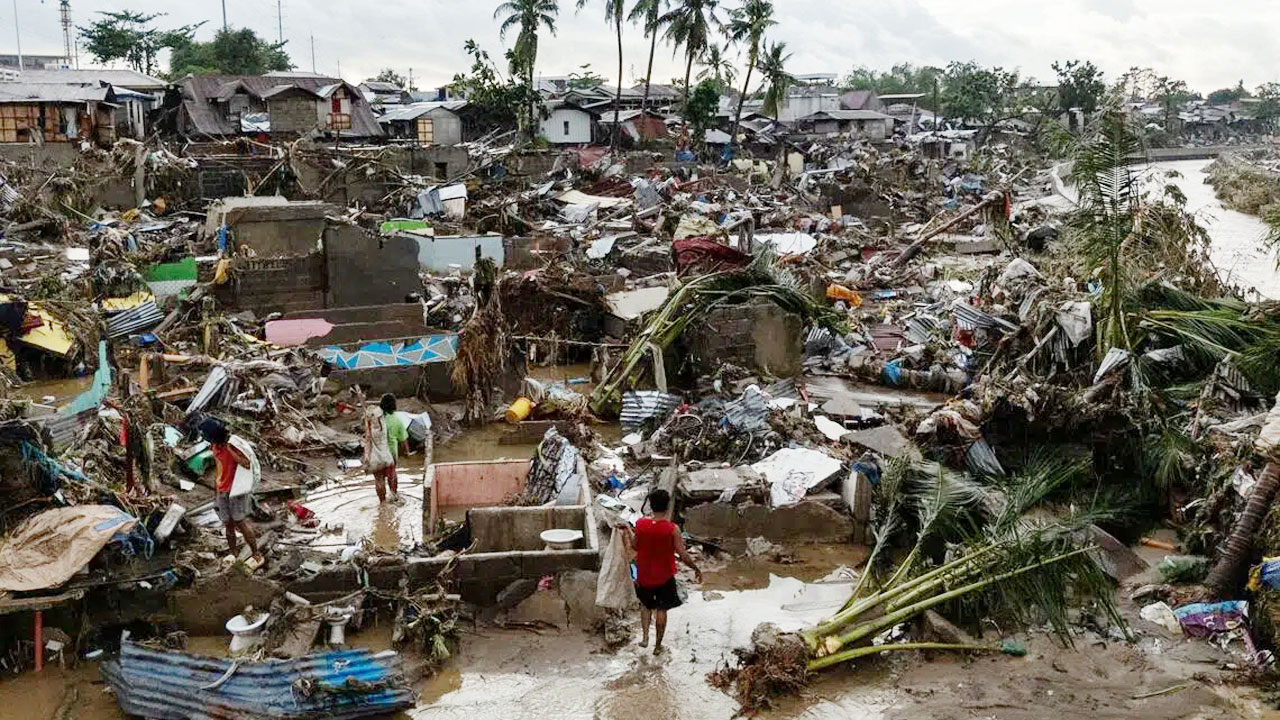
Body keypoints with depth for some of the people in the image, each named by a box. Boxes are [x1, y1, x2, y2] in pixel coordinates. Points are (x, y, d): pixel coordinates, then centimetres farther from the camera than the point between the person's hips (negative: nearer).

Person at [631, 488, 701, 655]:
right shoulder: (672, 529, -21)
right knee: (661, 610, 15)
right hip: (664, 577, -2)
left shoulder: (640, 524, -14)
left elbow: (635, 546, 1)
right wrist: (696, 569, -2)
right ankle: (657, 645, 23)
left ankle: (644, 636, 18)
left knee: (645, 605, 26)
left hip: (644, 575, 2)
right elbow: (683, 555, -18)